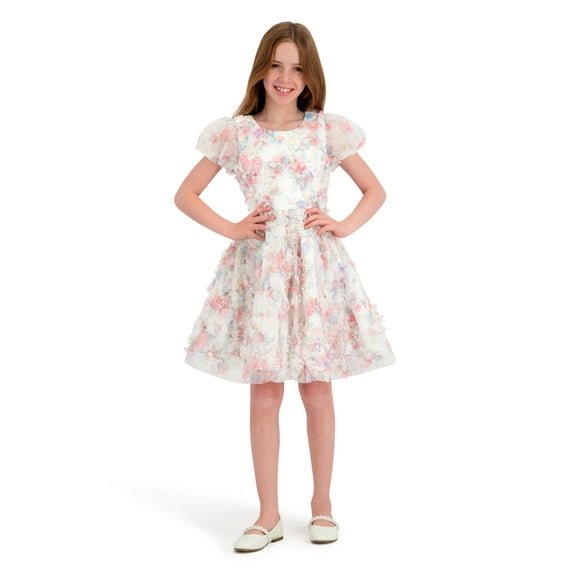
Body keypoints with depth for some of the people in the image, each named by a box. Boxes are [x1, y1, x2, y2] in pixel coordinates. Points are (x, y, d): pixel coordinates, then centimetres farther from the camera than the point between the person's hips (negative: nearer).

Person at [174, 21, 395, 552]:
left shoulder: (327, 130, 6)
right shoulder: (236, 132, 5)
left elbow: (375, 191, 14)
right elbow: (185, 195, 9)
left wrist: (344, 225, -2)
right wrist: (231, 229, -2)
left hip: (316, 263, 0)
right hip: (259, 264, 0)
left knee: (316, 388, 6)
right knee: (264, 391, 2)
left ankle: (322, 503, 21)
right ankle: (268, 514, 12)